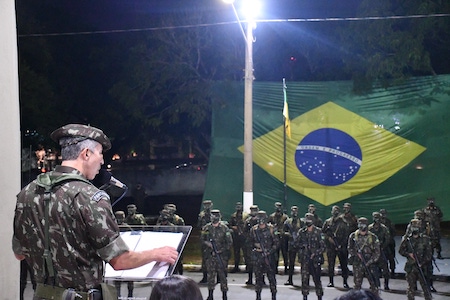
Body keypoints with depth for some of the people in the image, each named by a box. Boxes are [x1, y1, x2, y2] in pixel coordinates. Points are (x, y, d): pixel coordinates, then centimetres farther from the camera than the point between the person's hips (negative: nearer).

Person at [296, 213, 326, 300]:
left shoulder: (318, 231, -2)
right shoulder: (301, 232, 7)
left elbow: (323, 246, -3)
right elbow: (297, 243, 12)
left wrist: (315, 253, -14)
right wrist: (303, 245, -7)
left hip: (315, 259, -2)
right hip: (305, 259, 2)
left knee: (317, 279, 2)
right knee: (304, 279, -1)